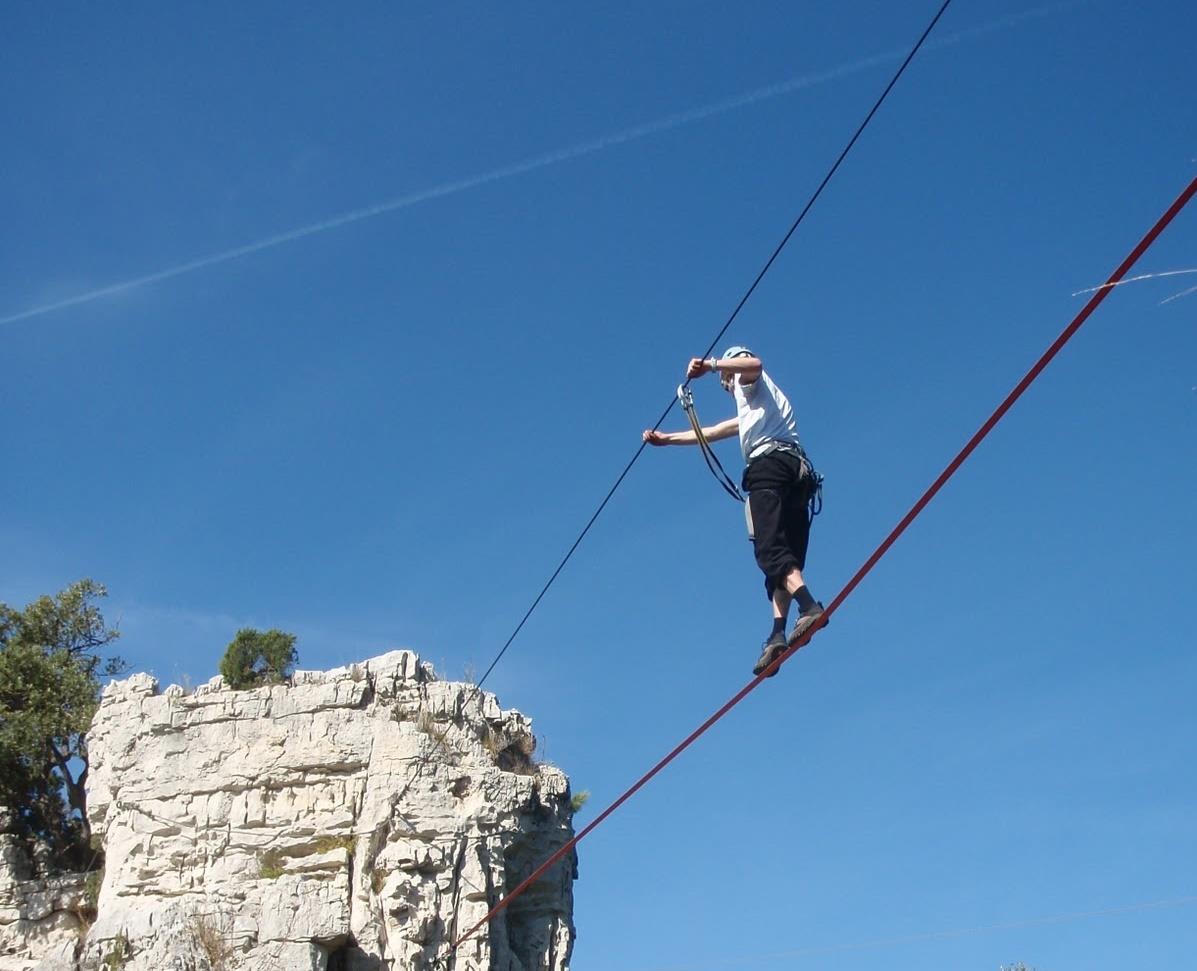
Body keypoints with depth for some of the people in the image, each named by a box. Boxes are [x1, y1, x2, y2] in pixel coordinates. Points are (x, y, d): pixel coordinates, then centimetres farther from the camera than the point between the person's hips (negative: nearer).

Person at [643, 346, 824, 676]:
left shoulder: (750, 383, 18)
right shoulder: (751, 413, 42)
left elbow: (753, 363, -9)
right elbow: (711, 433, 47)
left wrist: (710, 364, -6)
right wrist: (667, 439, 51)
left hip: (770, 464, -9)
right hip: (799, 471, 9)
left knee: (770, 549, -23)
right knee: (785, 555, -4)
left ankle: (809, 606, -44)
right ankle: (778, 632, -19)